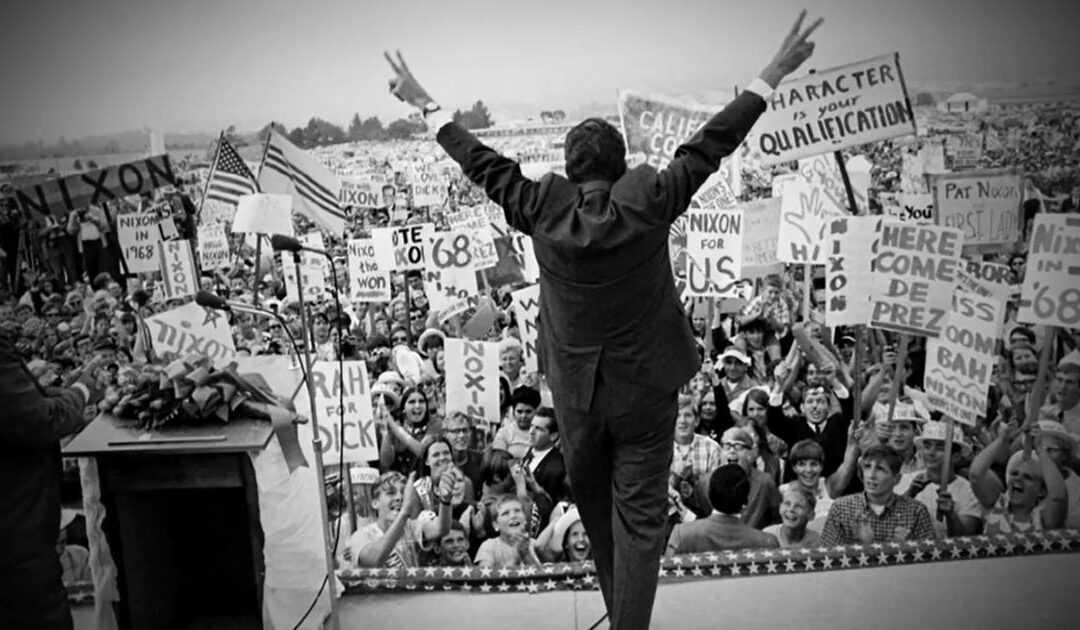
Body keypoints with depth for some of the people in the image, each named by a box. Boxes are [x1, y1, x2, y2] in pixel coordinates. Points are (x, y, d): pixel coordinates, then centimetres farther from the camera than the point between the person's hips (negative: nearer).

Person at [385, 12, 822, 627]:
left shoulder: (543, 208, -11)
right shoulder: (649, 202, -15)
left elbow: (483, 163, 0)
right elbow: (710, 145, -9)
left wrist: (427, 104, 13)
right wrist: (774, 74, 0)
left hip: (576, 389, 3)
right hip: (646, 387, -2)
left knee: (593, 500, 23)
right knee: (639, 513, 6)